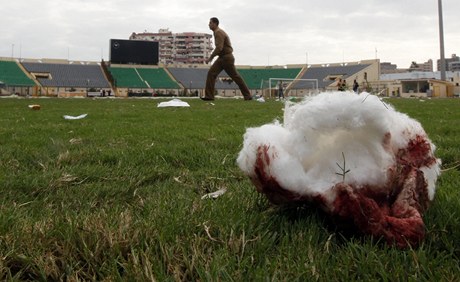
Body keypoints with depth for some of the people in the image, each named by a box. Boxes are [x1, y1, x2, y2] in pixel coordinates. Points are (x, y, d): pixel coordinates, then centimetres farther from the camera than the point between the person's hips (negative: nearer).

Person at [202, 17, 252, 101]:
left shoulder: (218, 32, -16)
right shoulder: (217, 32, 16)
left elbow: (219, 48, -26)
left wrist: (210, 58, -23)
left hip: (227, 58, -10)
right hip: (221, 58, 10)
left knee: (235, 76, -3)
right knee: (211, 73, 1)